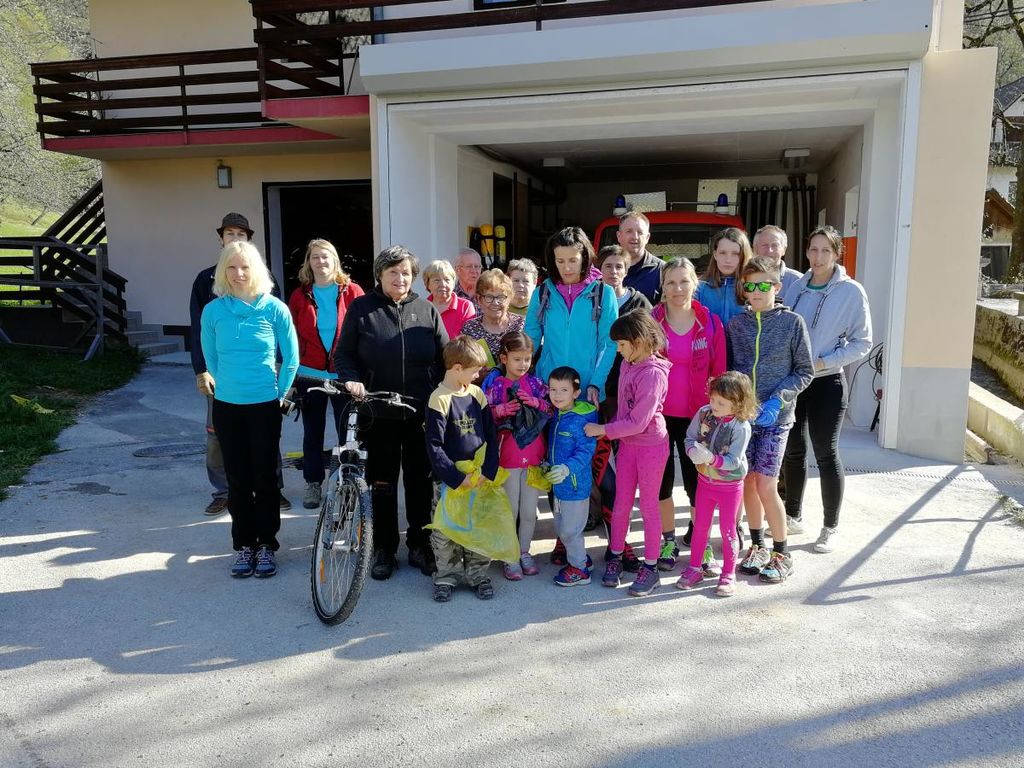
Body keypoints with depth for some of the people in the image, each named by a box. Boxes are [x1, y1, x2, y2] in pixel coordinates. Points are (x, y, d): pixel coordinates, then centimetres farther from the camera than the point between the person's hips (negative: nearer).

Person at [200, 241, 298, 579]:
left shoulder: (274, 308, -7)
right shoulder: (213, 311, -1)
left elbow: (291, 358, 0)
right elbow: (211, 358, 12)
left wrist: (278, 393, 3)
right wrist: (228, 385, 13)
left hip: (265, 407, -2)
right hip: (226, 407, 2)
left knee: (265, 478, 4)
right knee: (237, 479, 9)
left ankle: (266, 545, 18)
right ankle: (244, 545, 22)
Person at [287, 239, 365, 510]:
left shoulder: (352, 292, -2)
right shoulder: (300, 296, 5)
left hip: (344, 375, -2)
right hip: (310, 375, 2)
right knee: (313, 431, 11)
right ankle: (313, 483, 24)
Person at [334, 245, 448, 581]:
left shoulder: (427, 310, 6)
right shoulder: (361, 309, 2)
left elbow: (444, 357, 7)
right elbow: (343, 354, 4)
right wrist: (352, 380, -15)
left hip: (421, 414, 1)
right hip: (378, 414, -1)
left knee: (421, 481, 9)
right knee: (382, 483, 8)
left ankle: (419, 544, 24)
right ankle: (384, 549, 22)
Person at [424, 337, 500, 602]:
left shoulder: (477, 394, 2)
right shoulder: (440, 399, -13)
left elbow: (491, 437, 5)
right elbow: (434, 446, -14)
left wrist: (488, 471, -6)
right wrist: (457, 478, -16)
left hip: (479, 477, 4)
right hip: (449, 478, -4)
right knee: (445, 530, 6)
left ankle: (478, 574, 26)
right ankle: (446, 577, 23)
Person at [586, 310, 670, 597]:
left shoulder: (653, 373, -22)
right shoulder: (628, 363, 2)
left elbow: (638, 422, -22)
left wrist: (602, 430, -15)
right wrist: (610, 429, 0)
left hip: (651, 444, -7)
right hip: (627, 443, 7)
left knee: (648, 506, 6)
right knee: (621, 504, 13)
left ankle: (650, 568, 20)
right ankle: (615, 557, 28)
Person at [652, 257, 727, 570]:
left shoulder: (711, 323, -1)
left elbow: (718, 372, 2)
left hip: (696, 415, 0)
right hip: (659, 414, 0)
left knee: (696, 477, 7)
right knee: (662, 476, 8)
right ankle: (669, 539, 24)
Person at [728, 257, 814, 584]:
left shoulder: (792, 322, -2)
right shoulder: (735, 324, 5)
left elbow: (804, 371, 0)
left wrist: (776, 400, -12)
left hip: (775, 416, -3)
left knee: (765, 486, -7)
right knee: (748, 483, 7)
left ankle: (781, 553, 12)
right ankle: (757, 545, 25)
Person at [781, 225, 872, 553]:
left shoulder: (851, 292, -8)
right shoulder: (794, 287, 4)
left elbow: (862, 342, -6)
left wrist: (823, 362, -15)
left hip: (826, 384, -4)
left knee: (826, 454, 1)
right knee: (792, 451, 14)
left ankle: (830, 528, 16)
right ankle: (794, 515, 31)